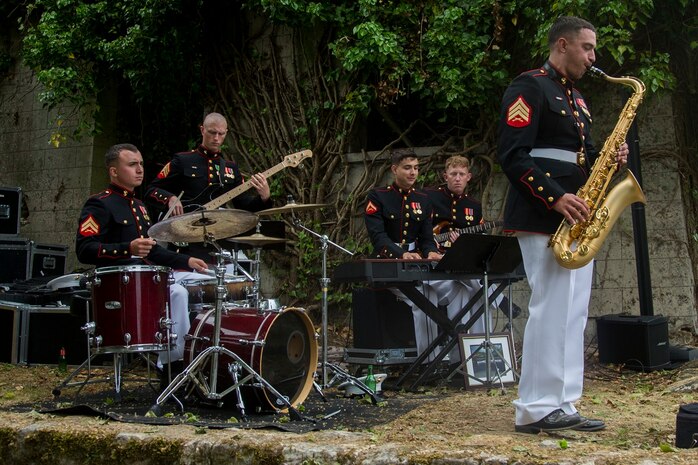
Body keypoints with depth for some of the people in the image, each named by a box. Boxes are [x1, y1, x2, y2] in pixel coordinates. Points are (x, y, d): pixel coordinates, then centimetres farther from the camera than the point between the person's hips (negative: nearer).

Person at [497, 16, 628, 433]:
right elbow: (512, 155, -16)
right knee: (552, 309, -9)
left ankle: (561, 406, 14)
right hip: (543, 218, -9)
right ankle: (536, 411, -1)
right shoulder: (530, 87, -6)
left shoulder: (576, 99, 22)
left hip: (575, 219, 9)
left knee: (572, 313, 8)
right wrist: (555, 197, -25)